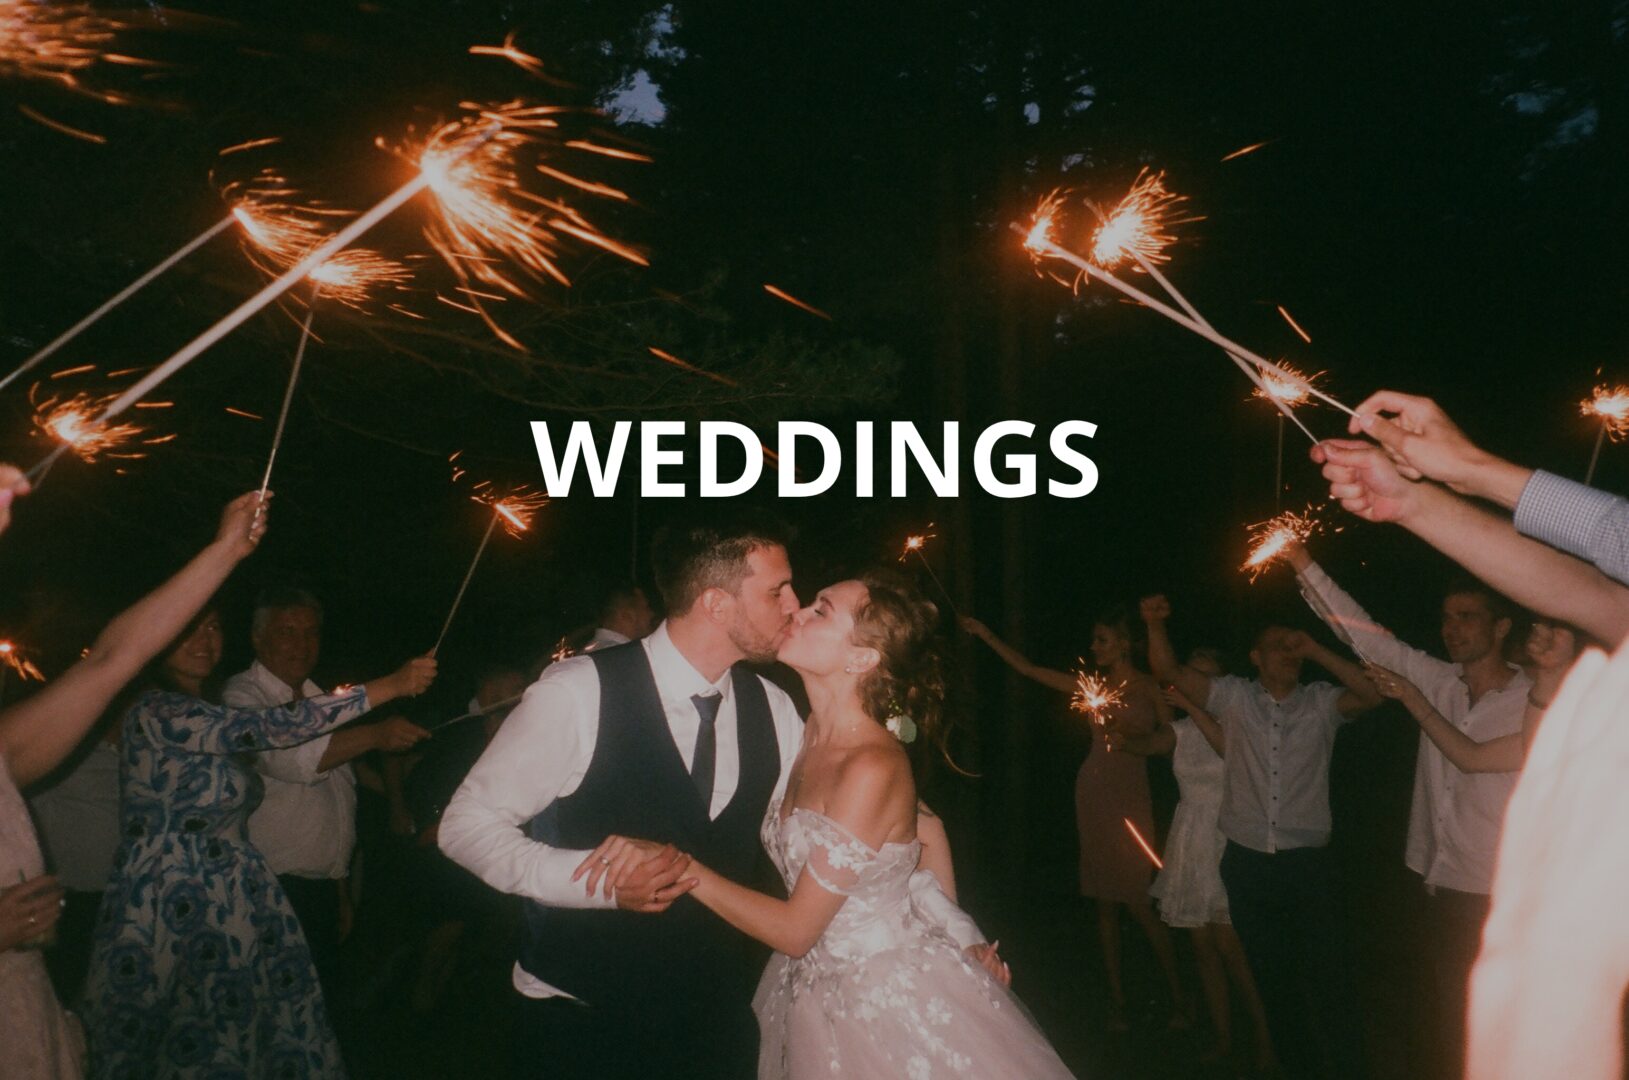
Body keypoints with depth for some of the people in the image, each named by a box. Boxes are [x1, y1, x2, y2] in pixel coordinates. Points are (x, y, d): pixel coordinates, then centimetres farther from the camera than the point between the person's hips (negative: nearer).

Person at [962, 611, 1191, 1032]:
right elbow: (1027, 668, 10)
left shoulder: (1150, 688, -2)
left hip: (1130, 796, -4)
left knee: (1136, 901, -7)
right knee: (1105, 901, 7)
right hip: (1093, 792, 4)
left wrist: (1131, 733, -13)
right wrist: (985, 634, 9)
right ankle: (1117, 997, 15)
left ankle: (1178, 996, 7)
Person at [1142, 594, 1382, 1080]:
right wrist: (1156, 624, -18)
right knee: (1273, 981, 14)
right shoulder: (1234, 697, 4)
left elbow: (1372, 693, -14)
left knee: (1329, 981, -1)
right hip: (1247, 863, 2)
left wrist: (1316, 651, -15)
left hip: (1308, 863, -1)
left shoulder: (1321, 702, 3)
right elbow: (1169, 670, -2)